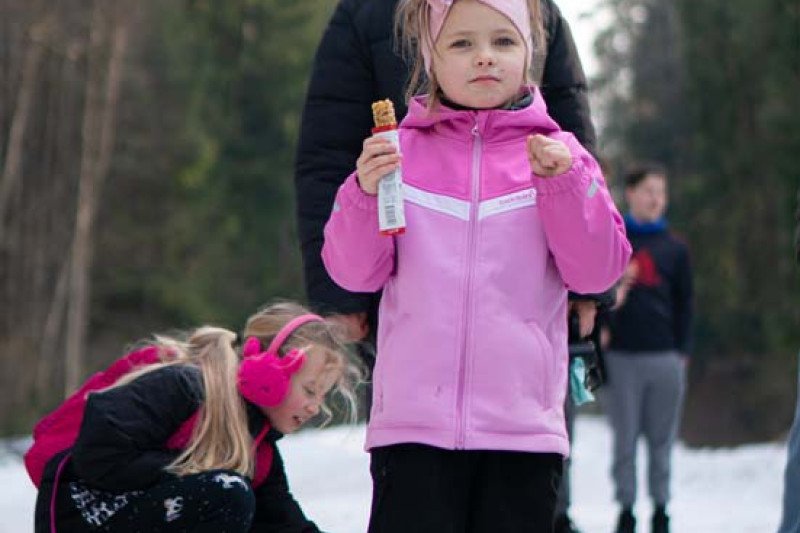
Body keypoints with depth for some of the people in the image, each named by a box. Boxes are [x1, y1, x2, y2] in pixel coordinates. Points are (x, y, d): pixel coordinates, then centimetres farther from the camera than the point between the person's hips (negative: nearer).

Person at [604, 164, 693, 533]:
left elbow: (684, 305, 12)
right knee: (624, 437, 1)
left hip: (664, 357, 1)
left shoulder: (675, 249, 11)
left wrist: (682, 352, 5)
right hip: (621, 355, -1)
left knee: (662, 438, 4)